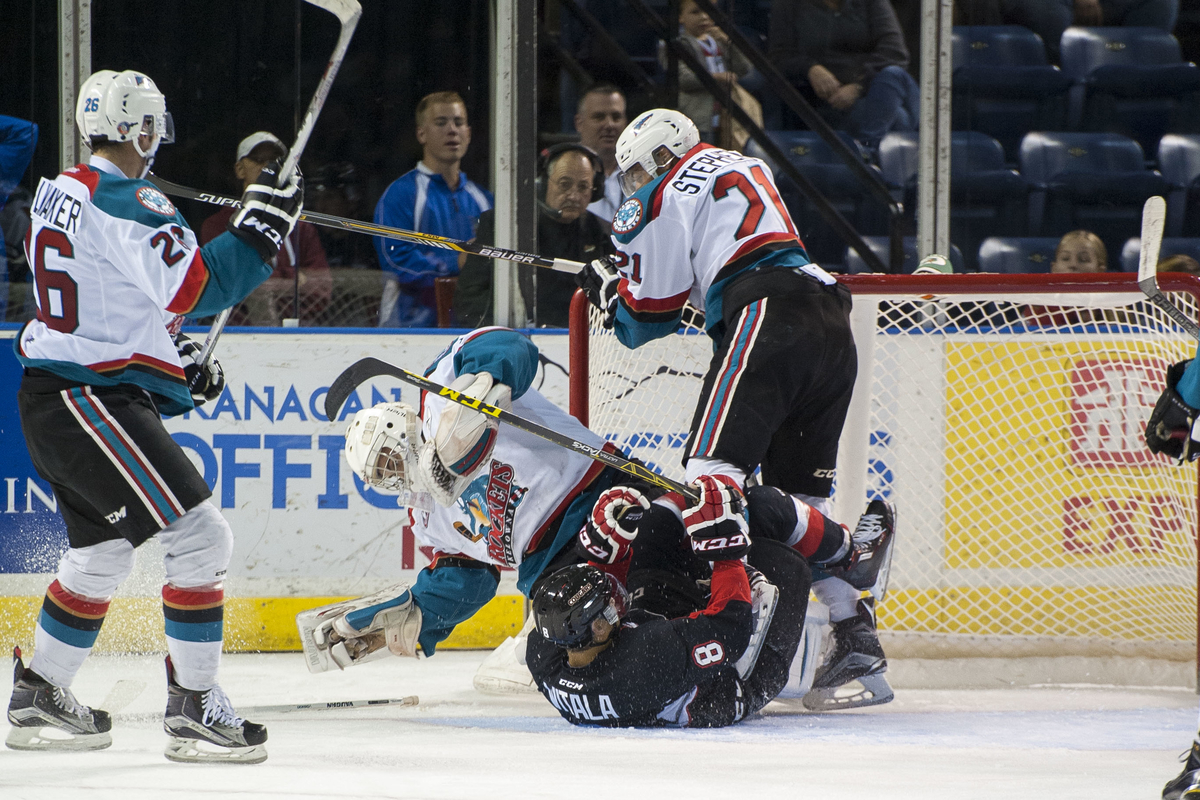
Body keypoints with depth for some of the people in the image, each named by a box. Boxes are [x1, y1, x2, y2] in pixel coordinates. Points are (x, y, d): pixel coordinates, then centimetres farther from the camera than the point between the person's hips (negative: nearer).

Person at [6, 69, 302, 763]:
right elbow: (200, 287, -21)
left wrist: (175, 359, 21)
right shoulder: (126, 204, -17)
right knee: (200, 537, -11)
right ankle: (194, 709, -11)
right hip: (93, 401, -10)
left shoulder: (60, 192, 14)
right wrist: (261, 226, -12)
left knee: (102, 551, 23)